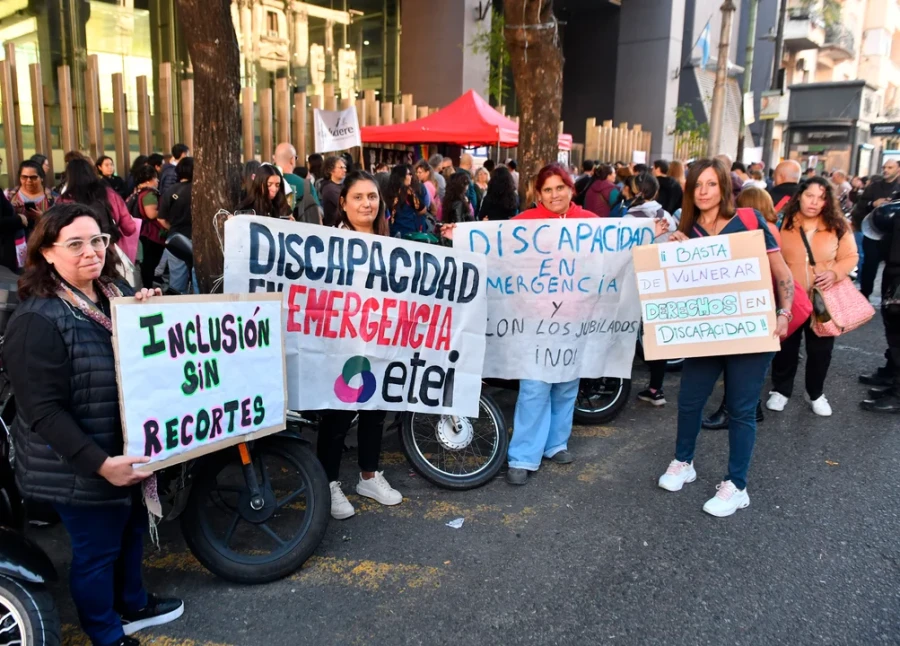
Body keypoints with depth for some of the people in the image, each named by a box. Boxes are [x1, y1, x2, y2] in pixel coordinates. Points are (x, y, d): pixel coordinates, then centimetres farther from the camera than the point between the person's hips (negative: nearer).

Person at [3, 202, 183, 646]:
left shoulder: (118, 292, 3)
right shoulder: (37, 321, -22)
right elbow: (44, 411, -25)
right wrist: (99, 462, -31)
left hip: (131, 450, 8)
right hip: (81, 468, -8)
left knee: (131, 529, 25)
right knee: (97, 550, 11)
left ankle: (132, 605, 50)